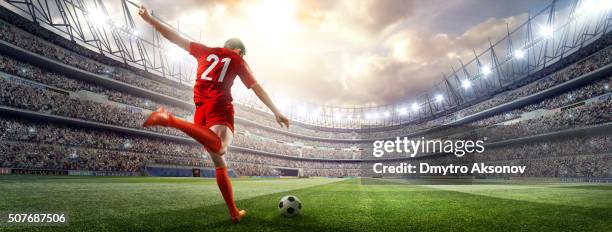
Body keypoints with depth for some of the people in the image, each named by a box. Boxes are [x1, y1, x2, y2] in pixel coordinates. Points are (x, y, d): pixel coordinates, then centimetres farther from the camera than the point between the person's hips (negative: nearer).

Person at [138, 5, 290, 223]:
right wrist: (277, 113, 13)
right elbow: (257, 88, 11)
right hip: (220, 109, -5)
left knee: (220, 163, 7)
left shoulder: (205, 50, 20)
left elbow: (176, 38, 23)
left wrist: (150, 20, 32)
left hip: (201, 110, 5)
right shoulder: (237, 60, 13)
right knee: (218, 148, -31)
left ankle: (234, 213, 9)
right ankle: (170, 119, -40)